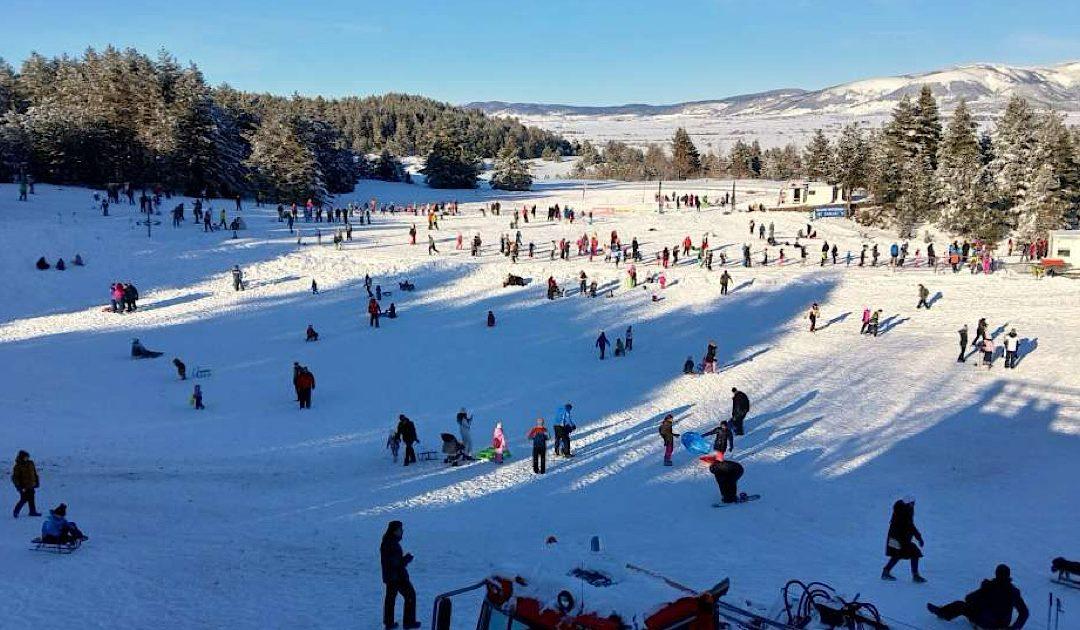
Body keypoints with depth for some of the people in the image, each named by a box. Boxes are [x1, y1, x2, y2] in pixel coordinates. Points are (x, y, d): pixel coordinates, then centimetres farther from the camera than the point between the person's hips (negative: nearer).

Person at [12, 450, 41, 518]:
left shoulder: (30, 463, 4)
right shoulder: (17, 467, -14)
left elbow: (34, 473, 15)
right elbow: (15, 478, -12)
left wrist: (37, 482, 14)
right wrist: (19, 487, -17)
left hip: (31, 486, 6)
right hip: (24, 487, -6)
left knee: (31, 500, 12)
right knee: (24, 500, -3)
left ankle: (33, 512, 21)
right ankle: (16, 511, 14)